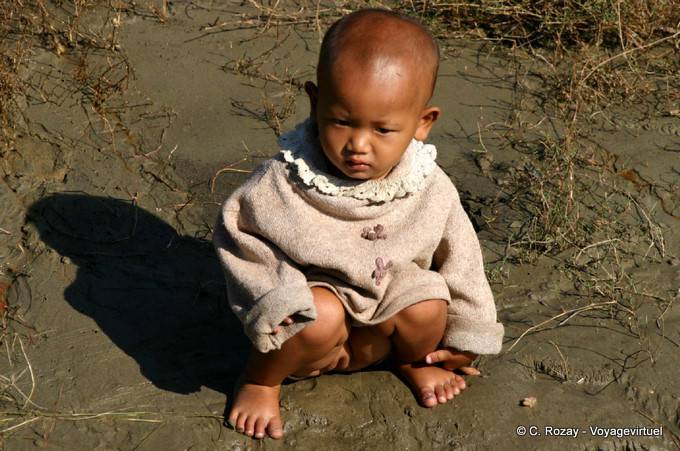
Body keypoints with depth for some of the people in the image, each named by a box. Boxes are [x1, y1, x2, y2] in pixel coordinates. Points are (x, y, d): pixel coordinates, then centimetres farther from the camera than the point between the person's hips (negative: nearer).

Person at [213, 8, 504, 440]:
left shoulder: (430, 191, -18)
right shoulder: (285, 180, -25)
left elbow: (460, 257, -2)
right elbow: (237, 231, -10)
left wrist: (464, 339, 8)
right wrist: (274, 295, -24)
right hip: (314, 300, -3)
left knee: (428, 303, -24)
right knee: (322, 317, -33)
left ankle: (413, 358, 14)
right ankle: (262, 377, 0)